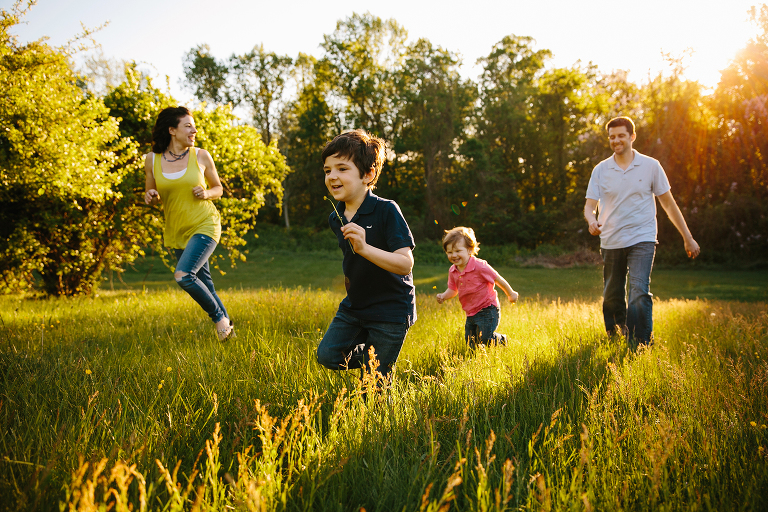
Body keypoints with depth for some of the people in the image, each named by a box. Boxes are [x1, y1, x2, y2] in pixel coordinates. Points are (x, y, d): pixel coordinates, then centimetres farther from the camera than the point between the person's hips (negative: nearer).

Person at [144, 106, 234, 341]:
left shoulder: (201, 156, -3)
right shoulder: (152, 159, 0)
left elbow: (218, 188, 9)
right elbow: (152, 196, 12)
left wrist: (207, 193, -13)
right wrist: (150, 197, -11)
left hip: (205, 225, -3)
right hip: (176, 231, 4)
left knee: (184, 276, -22)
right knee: (203, 284, 10)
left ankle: (219, 317, -2)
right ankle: (226, 324, 30)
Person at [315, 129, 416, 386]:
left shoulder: (387, 211, -21)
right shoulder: (336, 219, 1)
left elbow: (405, 264, -29)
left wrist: (364, 248, -40)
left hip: (391, 310, -6)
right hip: (354, 306, 6)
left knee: (374, 384, 0)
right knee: (328, 355, -5)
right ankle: (370, 354, 20)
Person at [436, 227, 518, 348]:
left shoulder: (479, 266, -21)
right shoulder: (453, 271, -1)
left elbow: (498, 279, -10)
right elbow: (453, 290, 11)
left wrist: (511, 294, 2)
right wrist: (443, 296, -11)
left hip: (487, 310, -7)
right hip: (471, 314, 7)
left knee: (484, 339, -13)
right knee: (470, 344, 9)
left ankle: (502, 340, 18)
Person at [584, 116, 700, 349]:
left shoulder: (650, 166, 2)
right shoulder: (600, 170, 4)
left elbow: (668, 203, 8)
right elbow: (590, 205, 0)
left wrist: (688, 238, 10)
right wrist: (591, 220, -25)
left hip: (642, 240, -2)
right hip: (610, 242, 2)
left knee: (639, 293, -19)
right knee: (611, 297, 10)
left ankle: (639, 348, -15)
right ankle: (614, 338, 36)